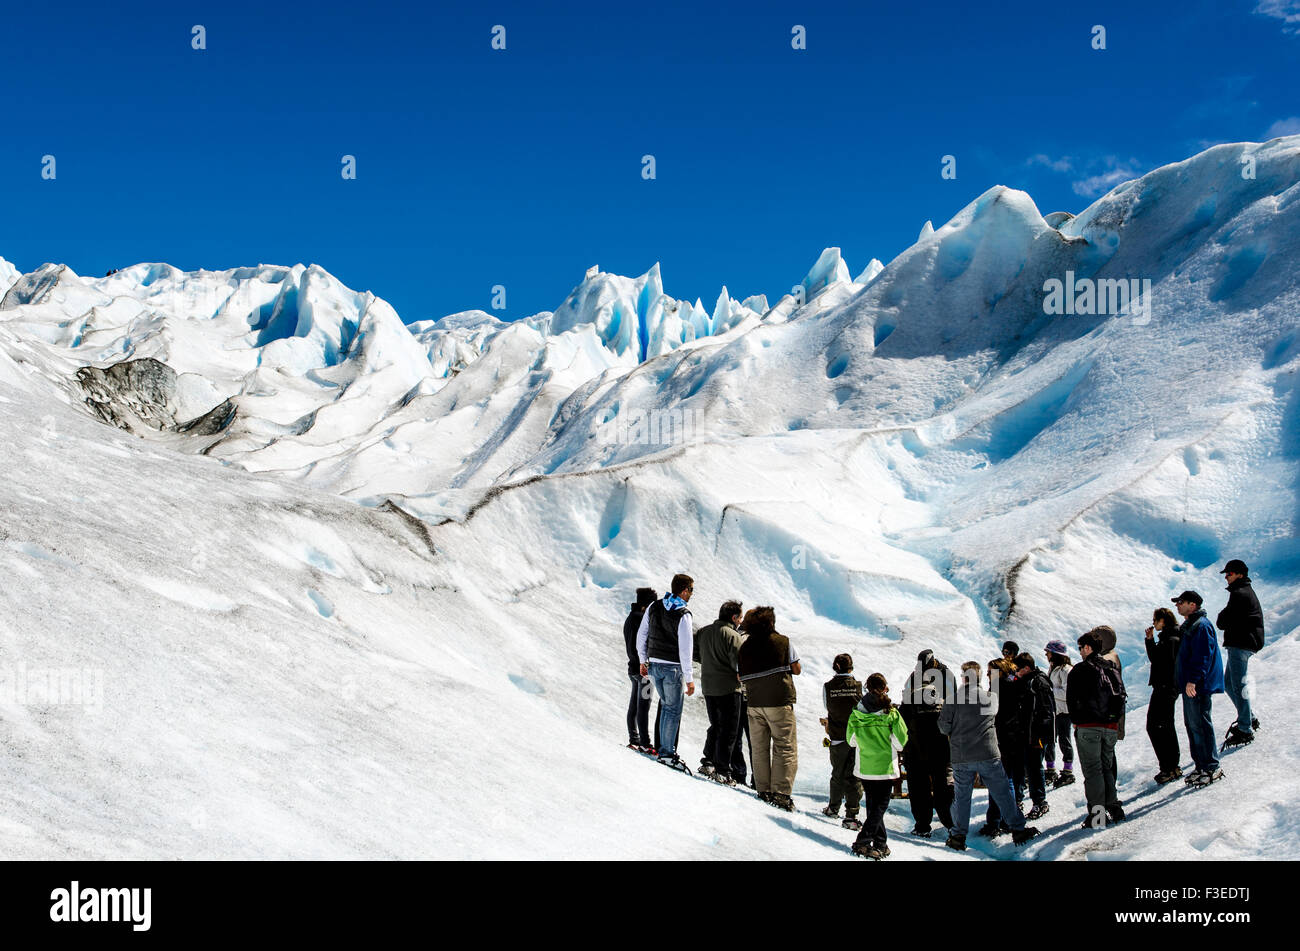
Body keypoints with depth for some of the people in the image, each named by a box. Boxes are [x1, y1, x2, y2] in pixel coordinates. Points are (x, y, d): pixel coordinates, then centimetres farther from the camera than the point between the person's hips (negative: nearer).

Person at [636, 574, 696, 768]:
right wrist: (689, 678, -12)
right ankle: (667, 753, 5)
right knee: (673, 710, 4)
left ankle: (664, 746, 21)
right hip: (672, 667, -6)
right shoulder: (683, 615, -17)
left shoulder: (654, 607, 1)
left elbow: (641, 635, 8)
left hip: (654, 664, 6)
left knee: (665, 704, 20)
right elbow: (685, 649, -17)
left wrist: (643, 661, 19)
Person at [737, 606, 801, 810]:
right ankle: (780, 793, -7)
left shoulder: (745, 647, 4)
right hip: (779, 701, -4)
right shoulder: (783, 642, -4)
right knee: (785, 747, 0)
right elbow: (796, 669, 2)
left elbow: (741, 676, 4)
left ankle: (763, 791, 11)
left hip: (754, 702, 4)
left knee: (759, 748, 12)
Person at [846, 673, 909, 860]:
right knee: (880, 806, 3)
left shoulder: (857, 712, -3)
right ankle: (863, 841, -8)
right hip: (885, 767, -3)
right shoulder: (891, 713, -12)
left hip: (864, 768, 3)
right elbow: (900, 742, -9)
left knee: (872, 804, 15)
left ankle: (881, 842, 16)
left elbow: (851, 740, 6)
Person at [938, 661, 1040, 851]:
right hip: (987, 754, 0)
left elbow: (943, 724, -5)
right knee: (1003, 793, 9)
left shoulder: (954, 699, -6)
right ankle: (1019, 830, 13)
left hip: (961, 757, 0)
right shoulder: (991, 697, 0)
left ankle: (958, 836, 10)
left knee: (961, 796, 9)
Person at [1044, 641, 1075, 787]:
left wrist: (1049, 690, -19)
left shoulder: (1066, 670, -14)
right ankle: (1051, 772, 20)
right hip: (1052, 710, 9)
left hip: (1064, 710, -9)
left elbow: (1066, 693, -20)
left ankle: (1068, 773, 7)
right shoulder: (1052, 669, 14)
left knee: (1064, 740, -2)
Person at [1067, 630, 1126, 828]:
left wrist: (1076, 720, 5)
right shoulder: (1112, 669, 13)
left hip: (1088, 727, -6)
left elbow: (1071, 698, -7)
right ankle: (1113, 807, 14)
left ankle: (1096, 814, -5)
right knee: (1107, 767, 17)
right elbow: (1121, 696, 15)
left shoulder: (1080, 669, -6)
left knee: (1092, 770, -3)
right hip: (1111, 726, 6)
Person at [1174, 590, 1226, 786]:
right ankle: (1201, 766, 19)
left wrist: (1193, 680, -26)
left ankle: (1211, 768, -4)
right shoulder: (1188, 626, 19)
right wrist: (1183, 682, 25)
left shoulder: (1201, 626, -13)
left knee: (1200, 725, -9)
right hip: (1189, 685, 11)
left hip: (1198, 687, -11)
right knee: (1192, 725, 13)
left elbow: (1202, 656, -21)